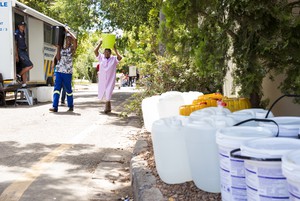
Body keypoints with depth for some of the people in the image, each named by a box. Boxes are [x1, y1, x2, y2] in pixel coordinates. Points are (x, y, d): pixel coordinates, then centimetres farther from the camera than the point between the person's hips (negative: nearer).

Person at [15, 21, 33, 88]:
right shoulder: (17, 33, -9)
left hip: (25, 51, 8)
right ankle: (19, 75, 0)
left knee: (24, 69, 6)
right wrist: (16, 55, -16)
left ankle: (24, 84, 8)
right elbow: (15, 45, -12)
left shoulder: (23, 33, 15)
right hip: (20, 52, -8)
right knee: (30, 65, -15)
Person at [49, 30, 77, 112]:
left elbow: (75, 39, -17)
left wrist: (68, 31, -8)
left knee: (68, 90, 7)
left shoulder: (72, 48, 2)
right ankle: (55, 106, -12)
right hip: (59, 71, 3)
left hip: (67, 73, -3)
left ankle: (71, 106, 21)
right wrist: (58, 48, -3)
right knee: (56, 88, -8)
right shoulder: (61, 48, 11)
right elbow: (58, 58, -2)